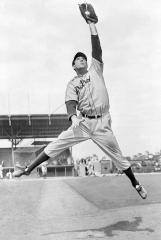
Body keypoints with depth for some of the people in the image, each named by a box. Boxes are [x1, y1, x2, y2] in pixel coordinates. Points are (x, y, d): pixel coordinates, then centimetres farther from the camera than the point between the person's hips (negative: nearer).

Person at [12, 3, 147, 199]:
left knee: (117, 156, 7)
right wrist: (73, 117, -28)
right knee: (56, 145, -5)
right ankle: (28, 169, 1)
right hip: (82, 123, 1)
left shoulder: (96, 70, 10)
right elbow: (71, 102, -7)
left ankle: (136, 184, 23)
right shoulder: (72, 84, 9)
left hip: (102, 124, -1)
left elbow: (97, 50, -2)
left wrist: (92, 25, -7)